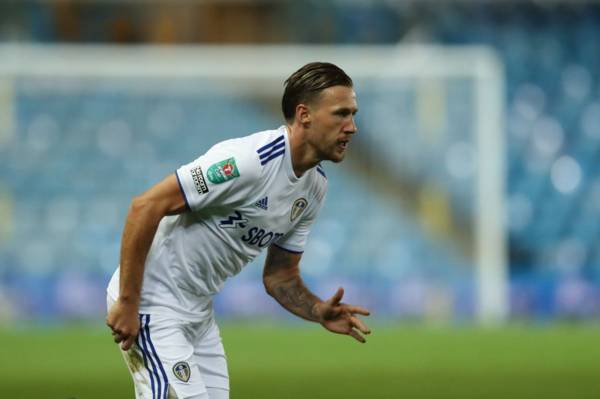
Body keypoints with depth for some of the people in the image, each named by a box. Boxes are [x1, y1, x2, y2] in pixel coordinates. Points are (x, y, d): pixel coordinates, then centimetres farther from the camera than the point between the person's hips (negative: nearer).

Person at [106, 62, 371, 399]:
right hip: (151, 305, -9)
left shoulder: (315, 187, 5)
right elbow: (145, 207, -24)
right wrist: (126, 302, -23)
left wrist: (319, 312, -8)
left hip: (200, 313, 9)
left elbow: (280, 275, 14)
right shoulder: (249, 159, -24)